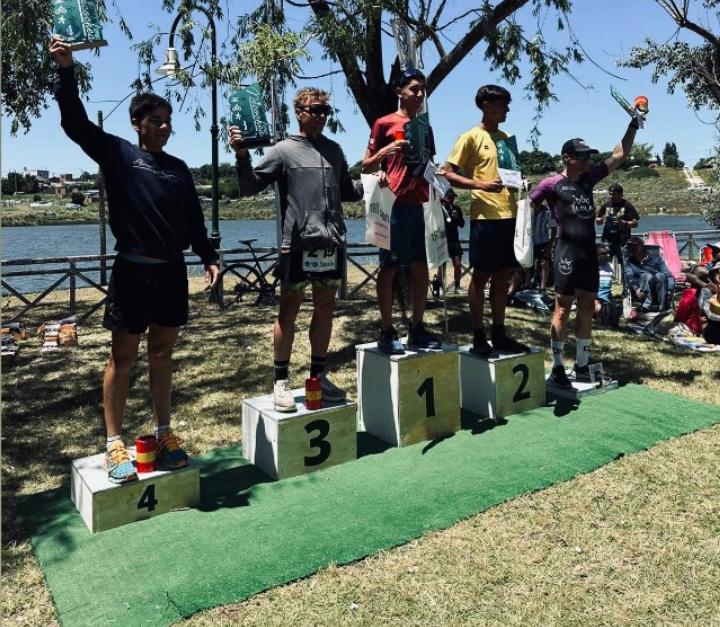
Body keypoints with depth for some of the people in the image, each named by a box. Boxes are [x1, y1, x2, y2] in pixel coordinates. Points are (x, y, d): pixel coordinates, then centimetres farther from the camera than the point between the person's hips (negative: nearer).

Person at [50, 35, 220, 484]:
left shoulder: (179, 168, 14)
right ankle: (115, 444, 11)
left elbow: (194, 220, 15)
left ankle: (164, 433, 22)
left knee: (163, 356, 11)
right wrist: (67, 70, -19)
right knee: (123, 358, 2)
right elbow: (76, 123, -9)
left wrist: (209, 258, 8)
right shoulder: (117, 154, 3)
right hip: (133, 272, -4)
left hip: (172, 273, 4)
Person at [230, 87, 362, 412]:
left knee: (325, 308, 10)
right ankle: (281, 381, 10)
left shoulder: (334, 150, 16)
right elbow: (250, 187, -2)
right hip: (297, 243, -5)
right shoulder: (283, 150, 1)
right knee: (289, 309, 0)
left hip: (332, 241, 5)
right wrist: (242, 156, -17)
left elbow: (346, 191, 26)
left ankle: (318, 376, 22)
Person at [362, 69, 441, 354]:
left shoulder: (425, 127, 20)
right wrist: (384, 152, -19)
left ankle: (417, 328, 15)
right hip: (396, 204, -6)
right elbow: (366, 167, 0)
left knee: (422, 266, 6)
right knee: (390, 266, -3)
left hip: (422, 204, 6)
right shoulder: (384, 123, 2)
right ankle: (387, 332, 2)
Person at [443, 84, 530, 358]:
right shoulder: (471, 137, -2)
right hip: (485, 216, -7)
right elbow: (448, 173, -8)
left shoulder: (508, 138, 18)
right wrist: (481, 185, -20)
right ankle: (479, 337, 7)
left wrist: (521, 183, 3)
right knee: (481, 276, -1)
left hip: (510, 214, 7)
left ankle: (499, 334, 19)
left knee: (502, 275, 10)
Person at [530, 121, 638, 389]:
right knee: (563, 308, -3)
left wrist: (633, 126, 12)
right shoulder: (552, 184, -4)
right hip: (567, 250, -7)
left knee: (587, 307, 9)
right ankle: (558, 368, 5)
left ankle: (582, 366, 18)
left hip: (590, 250, 7)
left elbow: (619, 155, 17)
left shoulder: (588, 178, 13)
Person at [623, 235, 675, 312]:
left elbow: (668, 275, 5)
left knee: (660, 275, -28)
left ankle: (662, 308, -37)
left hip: (658, 293, 1)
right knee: (647, 275, -27)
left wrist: (670, 289, -15)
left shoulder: (655, 258, 18)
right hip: (642, 294, -1)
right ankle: (646, 306, -40)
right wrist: (635, 289, -24)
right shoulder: (629, 262, 18)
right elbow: (629, 278, -2)